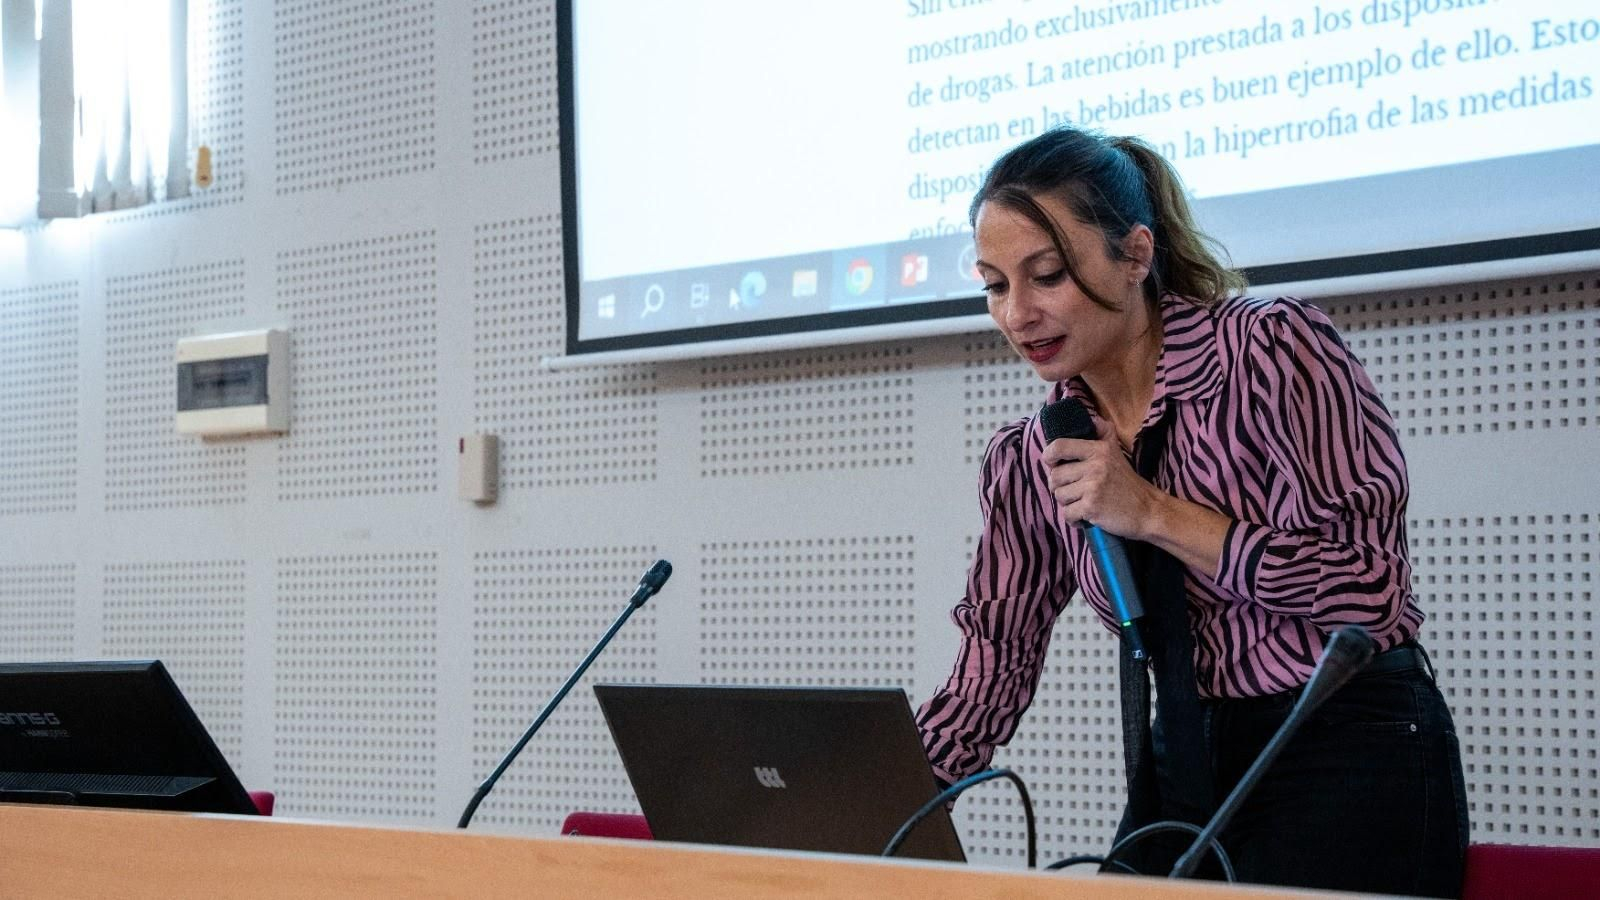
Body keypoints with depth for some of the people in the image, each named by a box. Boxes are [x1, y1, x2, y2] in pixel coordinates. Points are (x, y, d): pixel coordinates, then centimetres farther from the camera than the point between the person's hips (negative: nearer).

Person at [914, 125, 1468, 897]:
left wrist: (1154, 515, -16)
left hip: (1351, 756, -5)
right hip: (1183, 769, 5)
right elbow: (989, 676, 5)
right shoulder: (1031, 462, 5)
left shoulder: (1271, 346, -11)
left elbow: (1366, 585, -15)